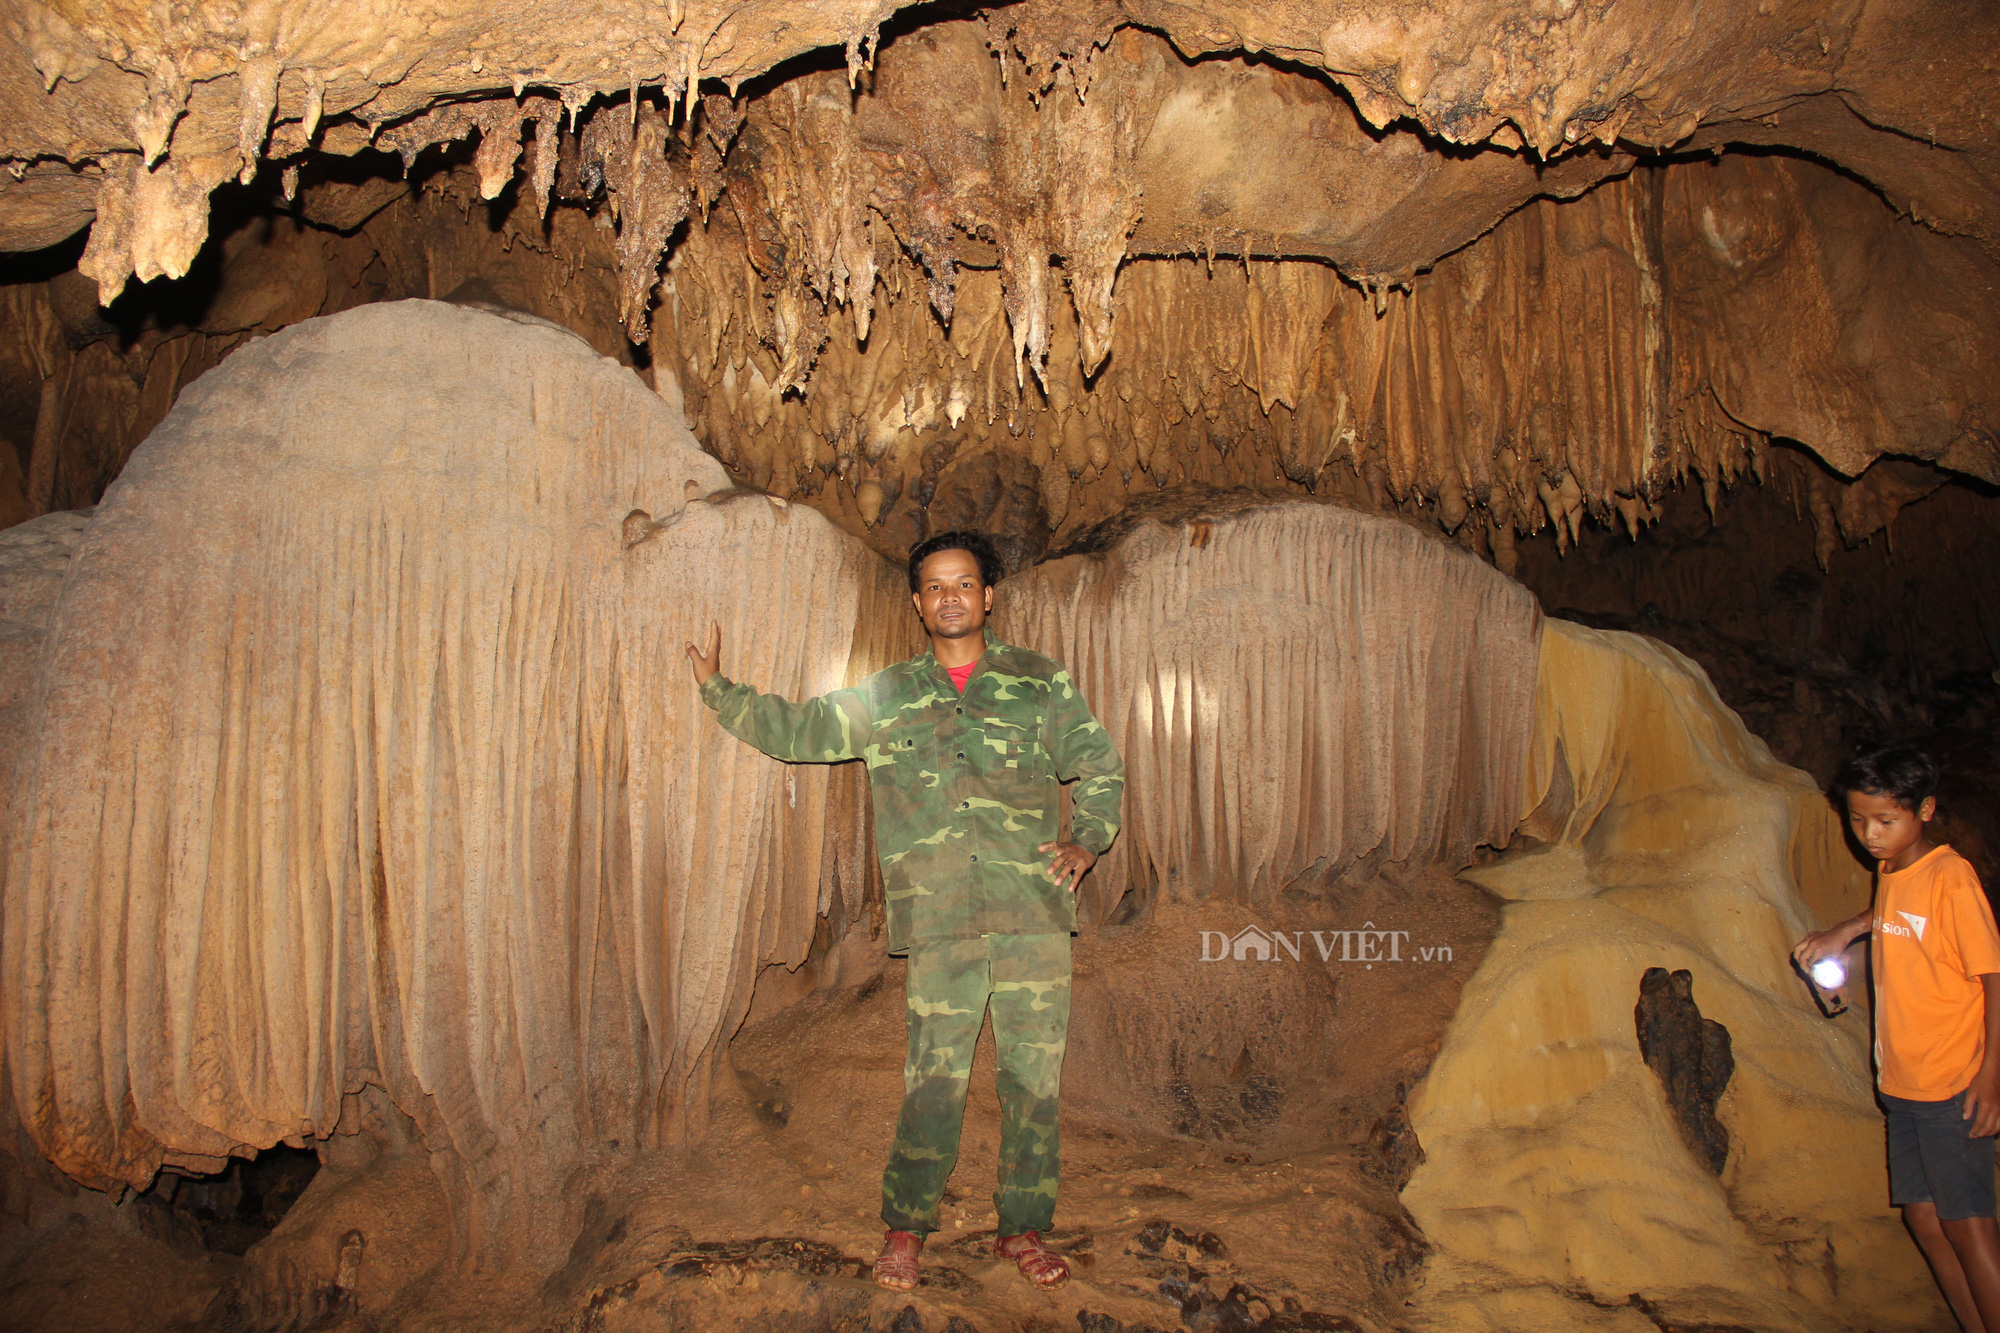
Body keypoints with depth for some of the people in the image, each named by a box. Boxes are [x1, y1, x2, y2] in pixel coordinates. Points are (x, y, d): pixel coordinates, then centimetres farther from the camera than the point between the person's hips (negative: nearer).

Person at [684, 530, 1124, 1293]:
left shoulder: (1040, 683, 8)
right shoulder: (885, 698, 12)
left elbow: (1101, 770, 12)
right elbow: (798, 730, 18)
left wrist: (1085, 841, -3)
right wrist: (717, 689, 12)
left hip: (1034, 912, 0)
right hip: (939, 921, 0)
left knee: (1034, 1074, 6)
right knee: (934, 1079, 3)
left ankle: (1024, 1229, 23)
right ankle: (906, 1227, 21)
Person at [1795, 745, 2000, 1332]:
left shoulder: (1951, 876, -15)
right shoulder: (1889, 871, 8)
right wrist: (1848, 929, 16)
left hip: (1952, 1085, -8)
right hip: (1902, 1084, 8)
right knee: (1923, 1219, 11)